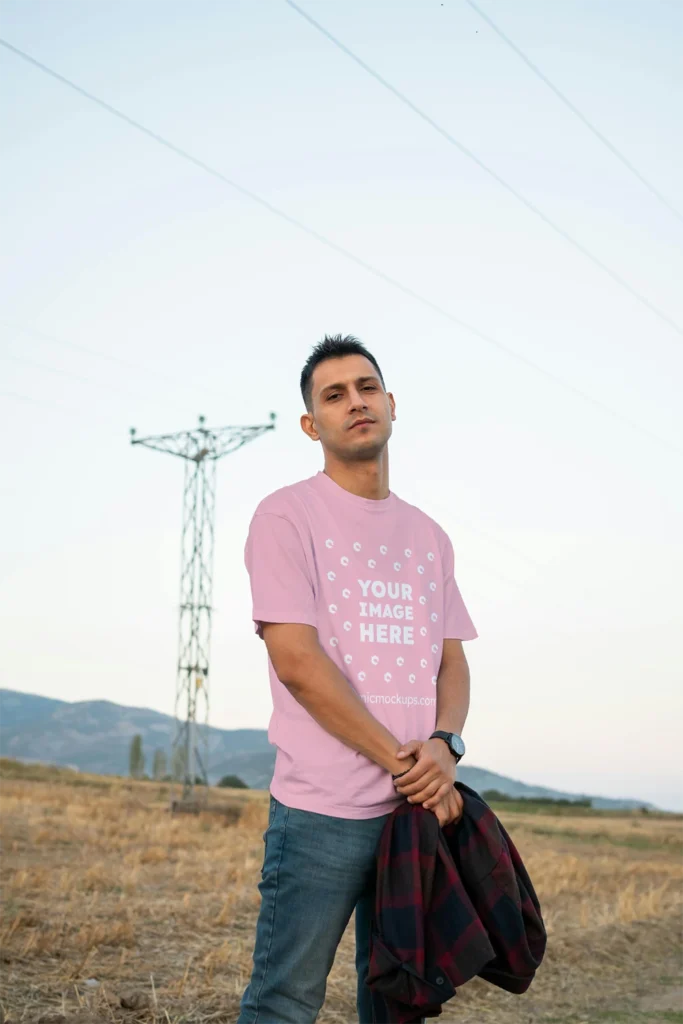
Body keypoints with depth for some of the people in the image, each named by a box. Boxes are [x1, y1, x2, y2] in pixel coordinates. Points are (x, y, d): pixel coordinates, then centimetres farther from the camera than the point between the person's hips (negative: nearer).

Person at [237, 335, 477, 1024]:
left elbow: (451, 661, 14)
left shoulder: (427, 535, 17)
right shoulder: (288, 515, -2)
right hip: (322, 810, -6)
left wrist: (445, 744, -8)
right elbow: (296, 661, -11)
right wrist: (403, 762, -12)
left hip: (419, 805, 6)